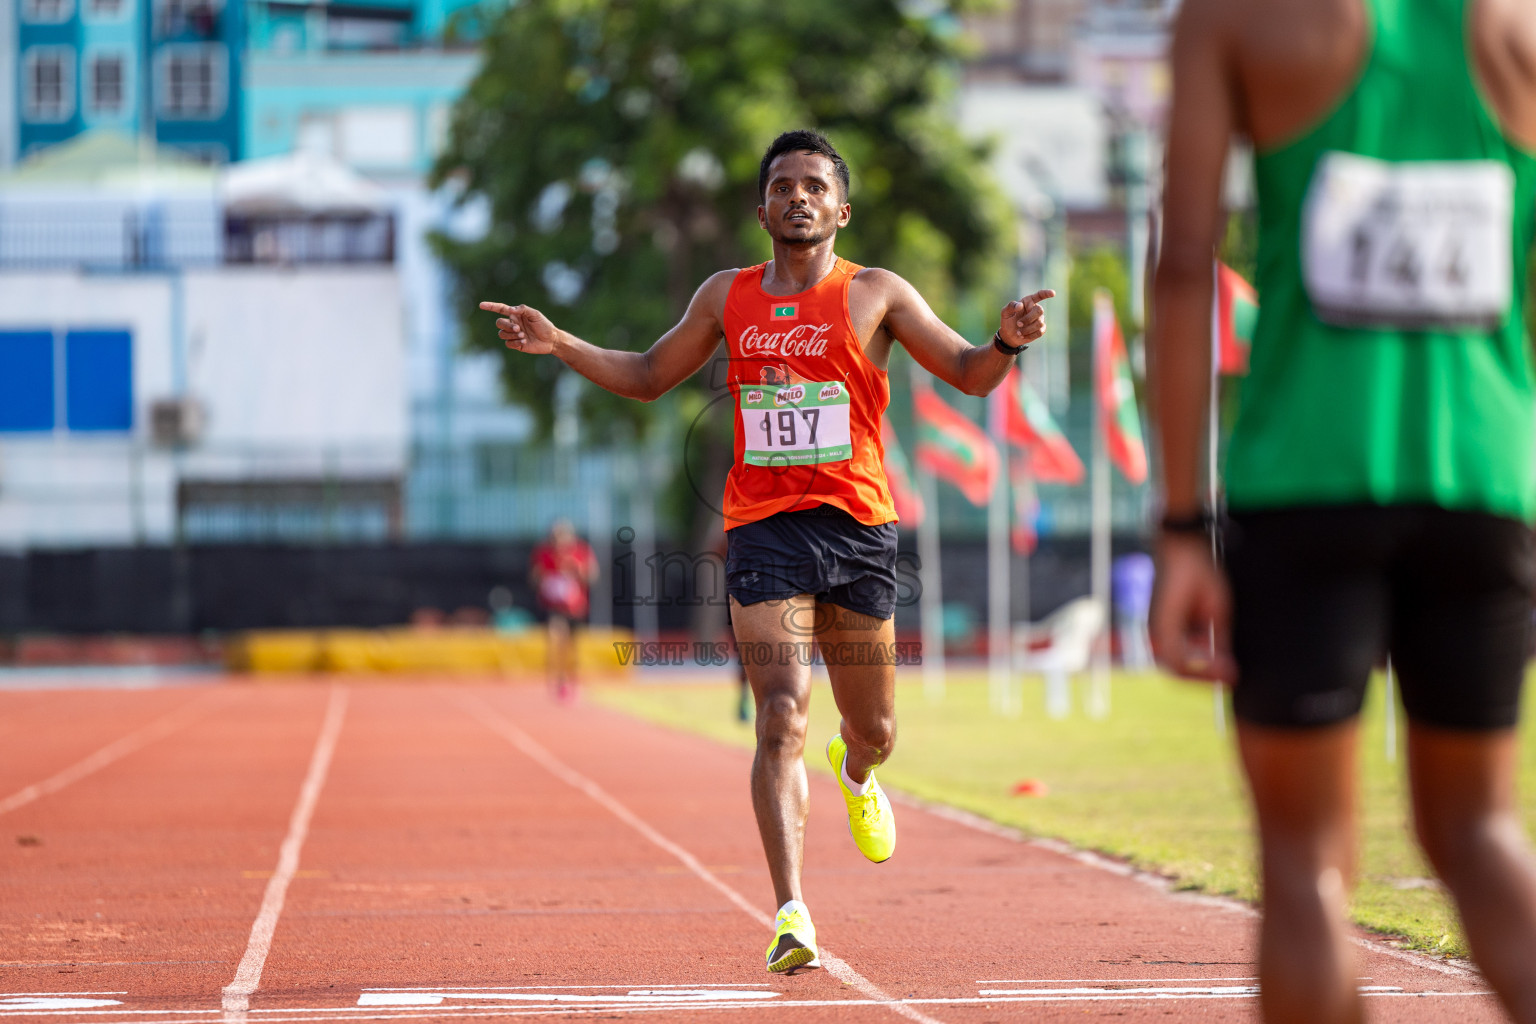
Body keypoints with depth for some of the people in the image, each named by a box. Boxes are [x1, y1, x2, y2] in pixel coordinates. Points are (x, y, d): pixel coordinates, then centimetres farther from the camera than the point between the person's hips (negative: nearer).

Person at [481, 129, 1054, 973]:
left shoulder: (875, 294, 4)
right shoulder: (728, 297, 11)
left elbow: (967, 374, 4)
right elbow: (648, 376, 23)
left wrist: (1007, 342, -17)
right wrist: (559, 345, 11)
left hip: (858, 527, 0)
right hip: (763, 528, 0)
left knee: (873, 729, 12)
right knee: (783, 719, -16)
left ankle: (855, 774, 51)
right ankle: (790, 913, -20)